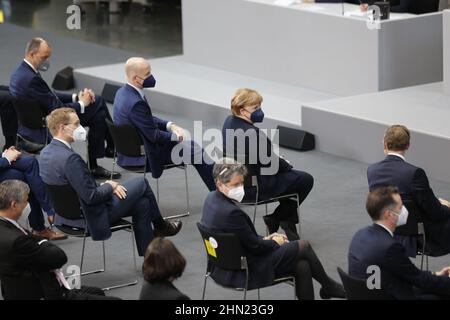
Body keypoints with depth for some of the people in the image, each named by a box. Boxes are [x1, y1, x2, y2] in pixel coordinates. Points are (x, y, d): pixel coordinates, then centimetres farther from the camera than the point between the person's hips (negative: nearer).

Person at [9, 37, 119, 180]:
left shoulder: (20, 73, 4)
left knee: (98, 101, 10)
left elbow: (50, 95, 11)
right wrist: (81, 103, -8)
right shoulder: (31, 79, -28)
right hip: (43, 131, -10)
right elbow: (57, 109, -23)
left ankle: (113, 147, 21)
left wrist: (76, 97, -1)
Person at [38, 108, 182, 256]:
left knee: (142, 203, 17)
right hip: (95, 216, -9)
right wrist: (110, 186, -9)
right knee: (141, 183, 8)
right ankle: (161, 226, 31)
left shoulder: (45, 152, 0)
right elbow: (91, 197, -28)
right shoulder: (70, 158, -31)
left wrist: (104, 186, 1)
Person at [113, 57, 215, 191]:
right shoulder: (136, 103, -30)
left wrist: (170, 125, 0)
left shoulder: (123, 92, 0)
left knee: (191, 145, 19)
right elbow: (154, 135, -23)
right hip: (141, 156, -10)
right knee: (198, 152, -2)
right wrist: (177, 136, -7)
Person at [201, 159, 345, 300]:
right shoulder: (231, 212, -31)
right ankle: (329, 287, 28)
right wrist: (275, 242, 0)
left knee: (302, 265, 7)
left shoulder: (212, 198, -1)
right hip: (244, 272, -9)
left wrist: (264, 239, 6)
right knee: (303, 246, 5)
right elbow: (255, 247, -19)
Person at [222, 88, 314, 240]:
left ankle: (288, 222, 32)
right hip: (255, 188, -10)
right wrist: (287, 165, 4)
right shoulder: (253, 133, -31)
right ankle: (276, 219, 17)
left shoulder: (229, 122, -2)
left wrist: (278, 160, 8)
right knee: (306, 180, 5)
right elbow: (272, 163, -18)